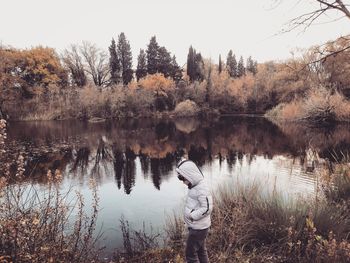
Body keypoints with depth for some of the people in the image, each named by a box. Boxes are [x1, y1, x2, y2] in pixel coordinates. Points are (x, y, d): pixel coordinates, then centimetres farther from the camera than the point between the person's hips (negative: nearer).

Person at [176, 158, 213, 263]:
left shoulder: (202, 188, -23)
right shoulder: (195, 186, 5)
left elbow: (207, 208, -26)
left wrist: (192, 216, -19)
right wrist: (190, 214, 3)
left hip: (198, 228, -9)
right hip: (198, 227, 9)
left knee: (191, 253, 1)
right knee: (201, 250, 22)